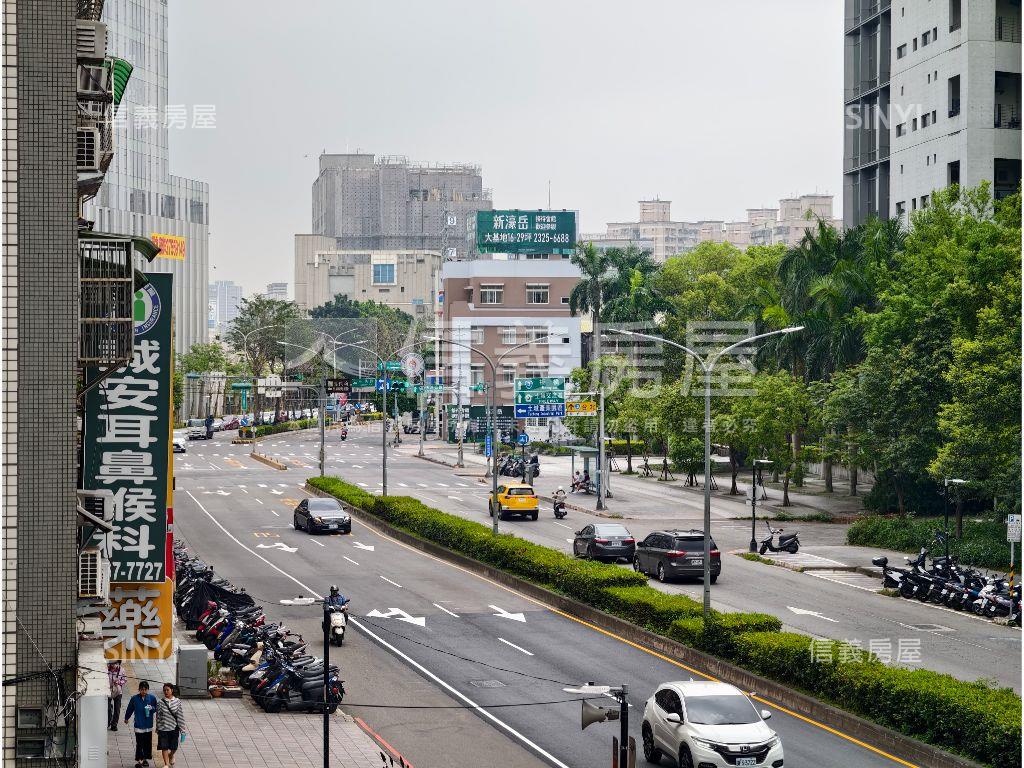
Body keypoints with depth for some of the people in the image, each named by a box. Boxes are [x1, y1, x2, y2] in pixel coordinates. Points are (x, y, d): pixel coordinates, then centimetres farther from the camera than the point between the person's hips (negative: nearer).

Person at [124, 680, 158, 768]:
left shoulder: (152, 698, -5)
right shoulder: (134, 699, -7)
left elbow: (156, 709, 6)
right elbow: (129, 709, 8)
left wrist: (151, 709, -16)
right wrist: (126, 718, 22)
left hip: (149, 725, 2)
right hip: (139, 725, -2)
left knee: (148, 743, 10)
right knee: (139, 744, -5)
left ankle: (145, 758, 26)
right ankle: (139, 760, 1)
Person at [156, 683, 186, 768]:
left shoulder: (177, 701, -3)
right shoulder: (161, 702, -4)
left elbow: (181, 715, -1)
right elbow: (158, 716, 2)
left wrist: (182, 729, -3)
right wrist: (158, 729, 4)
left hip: (174, 728, 1)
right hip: (163, 728, -1)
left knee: (174, 747, 10)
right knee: (164, 747, -1)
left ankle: (171, 756, 42)